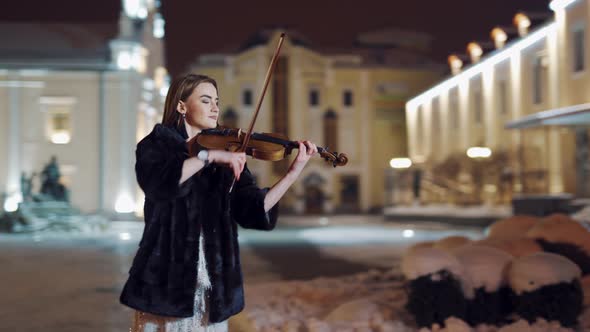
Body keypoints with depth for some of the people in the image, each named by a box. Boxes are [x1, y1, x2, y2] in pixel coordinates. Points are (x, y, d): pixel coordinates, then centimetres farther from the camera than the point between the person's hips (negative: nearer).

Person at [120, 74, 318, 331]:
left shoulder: (227, 155, 10)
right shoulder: (156, 145, 1)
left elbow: (252, 210, -4)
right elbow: (158, 183, -23)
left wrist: (294, 172, -13)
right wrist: (209, 156, -27)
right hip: (166, 279, -3)